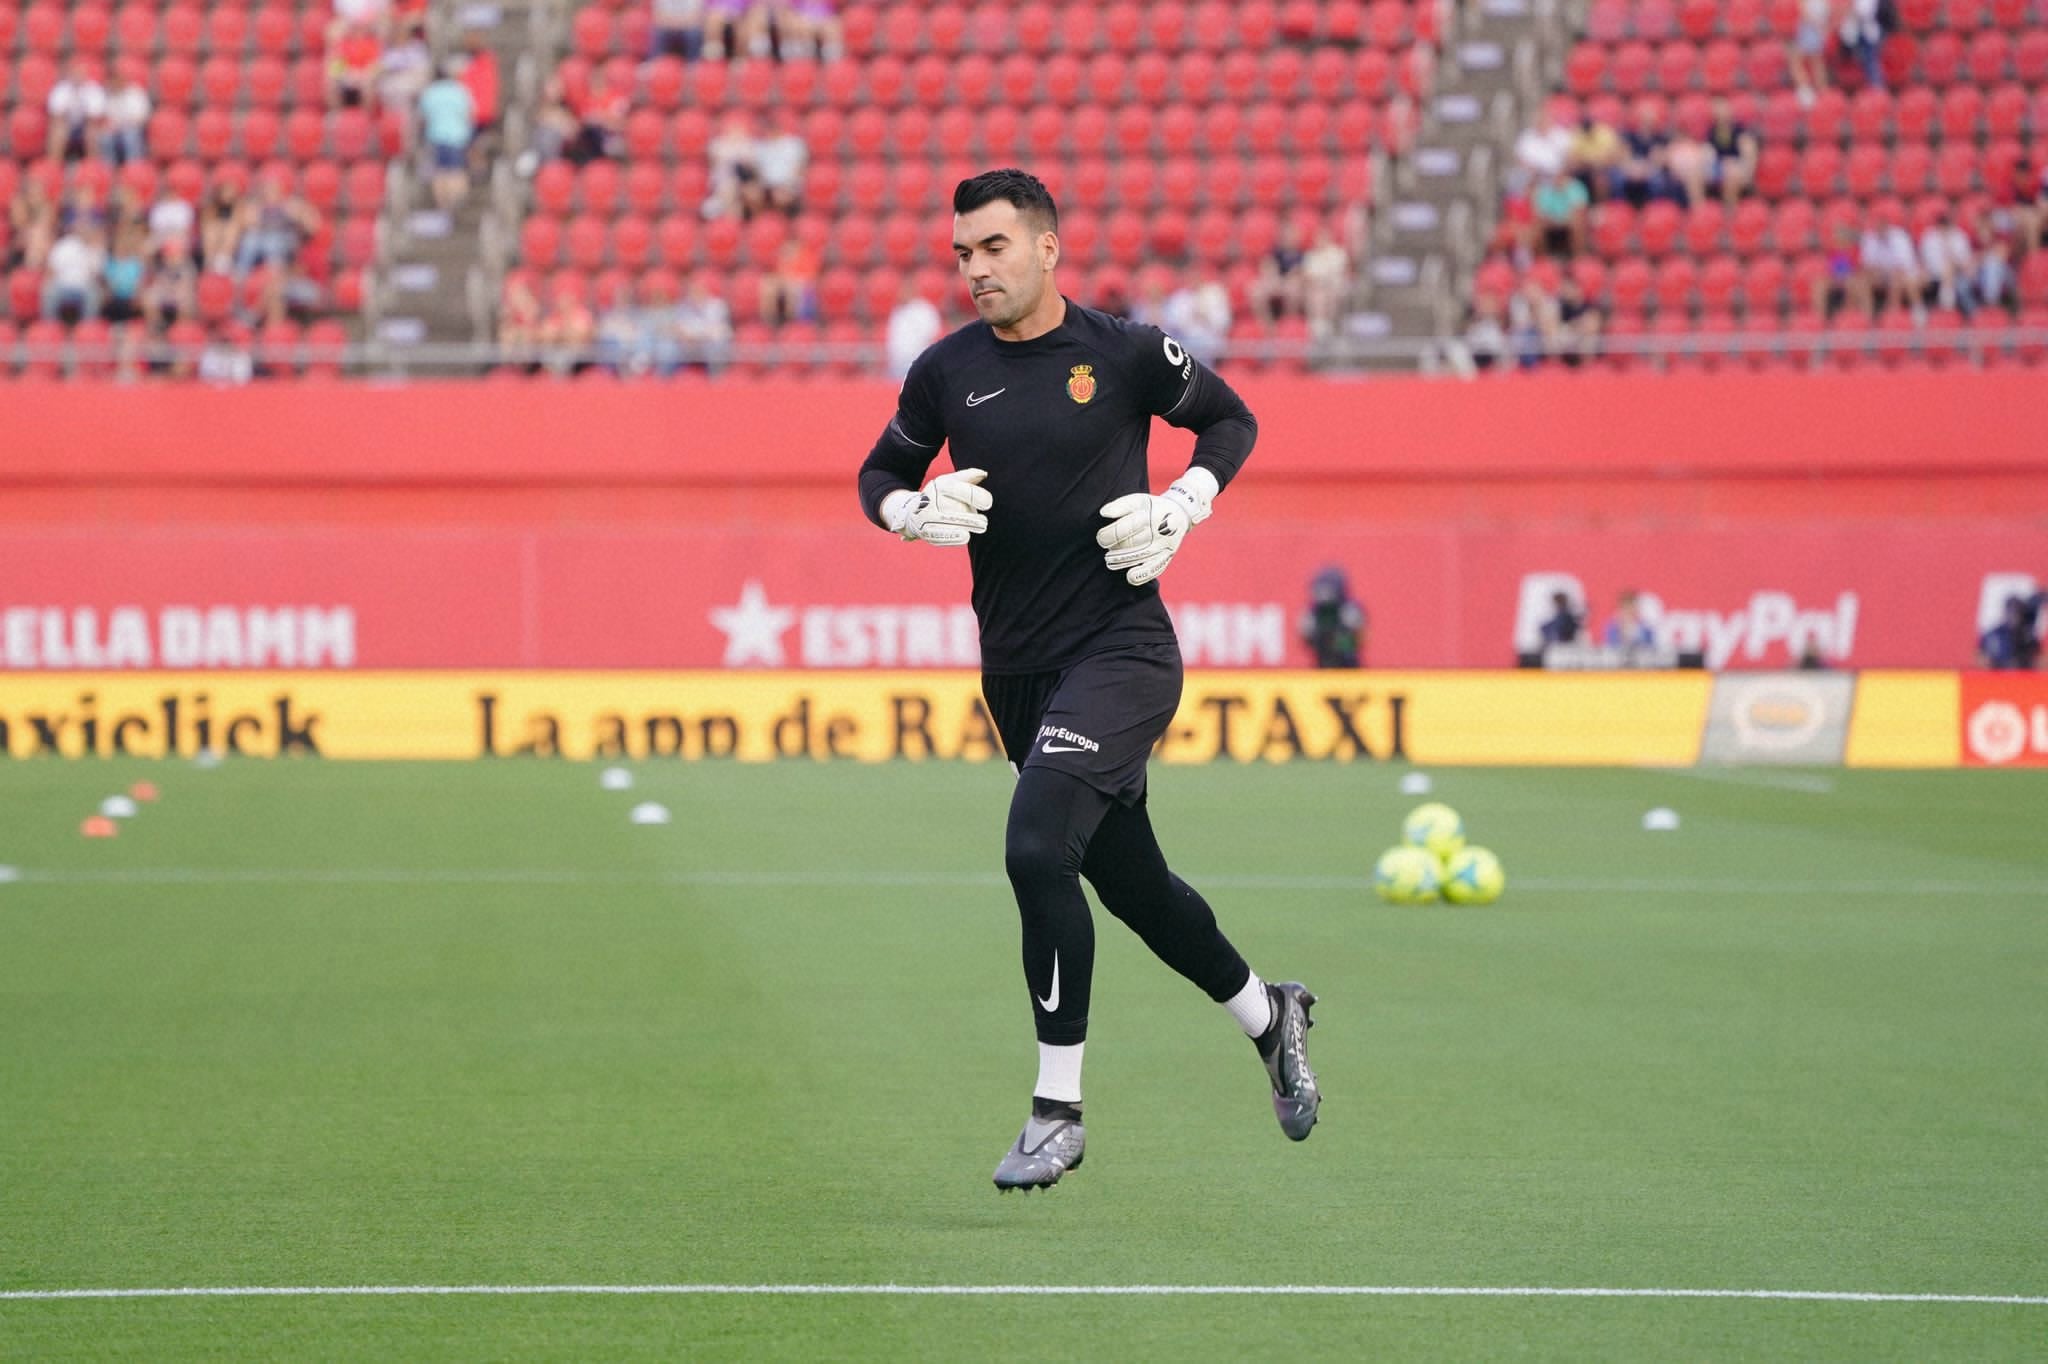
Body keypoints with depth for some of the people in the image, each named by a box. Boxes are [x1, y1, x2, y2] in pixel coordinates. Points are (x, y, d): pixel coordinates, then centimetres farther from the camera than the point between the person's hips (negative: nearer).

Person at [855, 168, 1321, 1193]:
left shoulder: (1124, 354, -5)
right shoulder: (947, 371, 3)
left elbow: (1230, 420, 10)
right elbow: (882, 473, 16)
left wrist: (1180, 508, -5)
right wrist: (916, 512, -6)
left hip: (1121, 650, -5)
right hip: (1016, 671, 5)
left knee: (1037, 847, -23)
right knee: (1131, 883, 14)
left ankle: (1057, 1110, -15)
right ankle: (1267, 1013, 40)